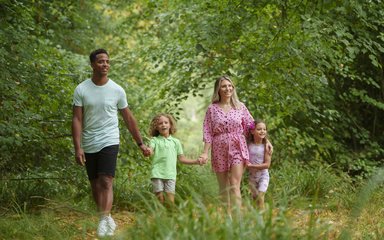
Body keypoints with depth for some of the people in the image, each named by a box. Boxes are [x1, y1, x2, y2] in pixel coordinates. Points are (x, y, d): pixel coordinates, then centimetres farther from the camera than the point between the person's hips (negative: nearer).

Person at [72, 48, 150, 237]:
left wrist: (141, 144, 9)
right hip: (89, 145, 2)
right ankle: (108, 219, 24)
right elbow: (77, 120, -4)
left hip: (109, 142, -2)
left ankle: (104, 222, -19)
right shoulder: (81, 90, -2)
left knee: (106, 182, -15)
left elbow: (128, 118, 8)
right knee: (95, 185, 9)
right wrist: (77, 148, -12)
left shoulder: (117, 90, 0)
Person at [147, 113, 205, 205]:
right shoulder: (154, 140, 7)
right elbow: (151, 151, -12)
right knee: (160, 199, -5)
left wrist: (196, 161, 11)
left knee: (170, 200, -7)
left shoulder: (175, 142, 15)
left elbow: (181, 158, 18)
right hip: (157, 174, -2)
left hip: (170, 175, 2)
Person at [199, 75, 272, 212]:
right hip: (219, 151, 1)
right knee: (223, 187, 6)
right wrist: (205, 152, -7)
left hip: (237, 149, -1)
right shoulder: (212, 109, 3)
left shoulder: (240, 107, 5)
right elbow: (208, 133, 1)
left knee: (235, 185, -13)